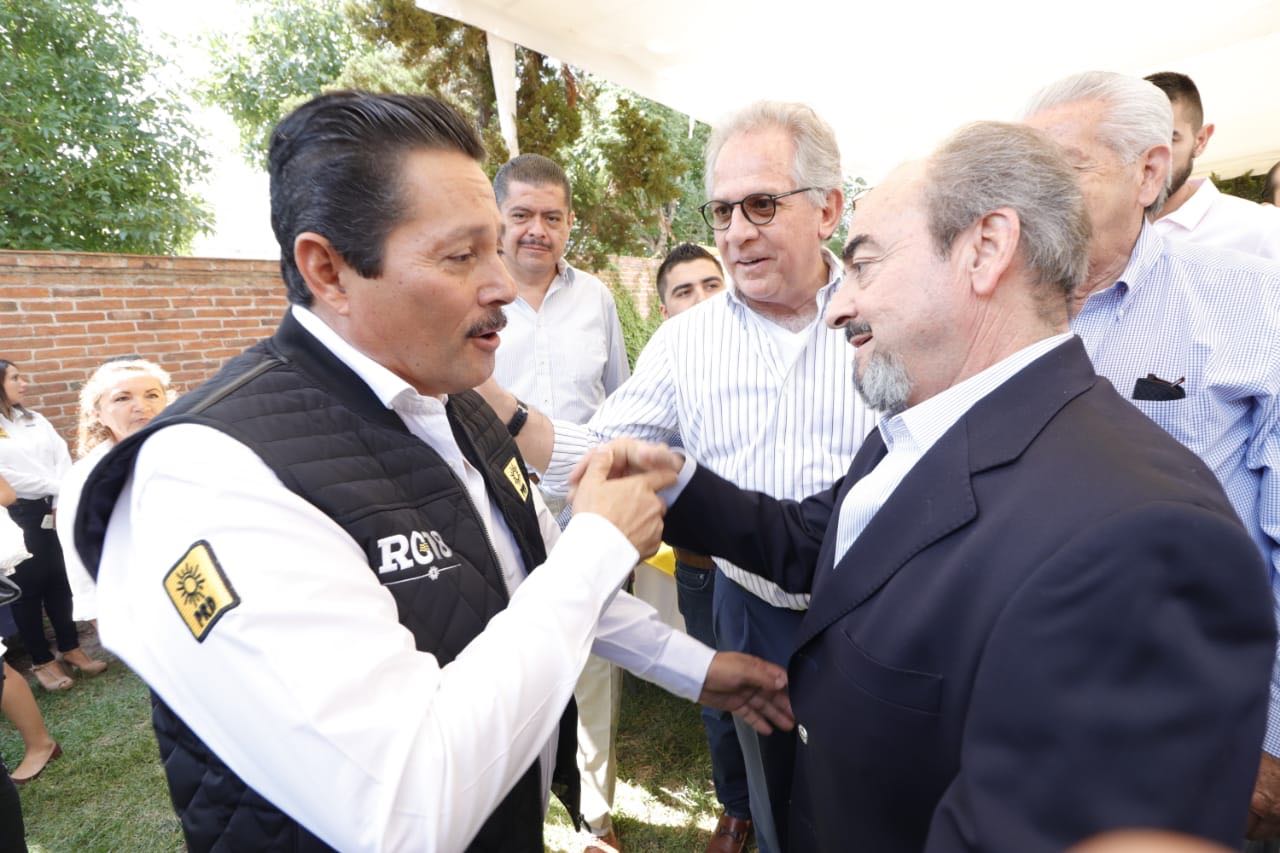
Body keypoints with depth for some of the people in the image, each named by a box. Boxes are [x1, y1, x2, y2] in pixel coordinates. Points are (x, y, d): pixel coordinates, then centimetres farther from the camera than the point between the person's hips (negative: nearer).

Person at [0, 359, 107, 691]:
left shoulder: (36, 420, 13)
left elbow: (62, 457, 5)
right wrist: (55, 486, -11)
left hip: (54, 509, 5)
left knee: (59, 580, 11)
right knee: (28, 586, 5)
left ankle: (70, 648, 22)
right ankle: (42, 661, 16)